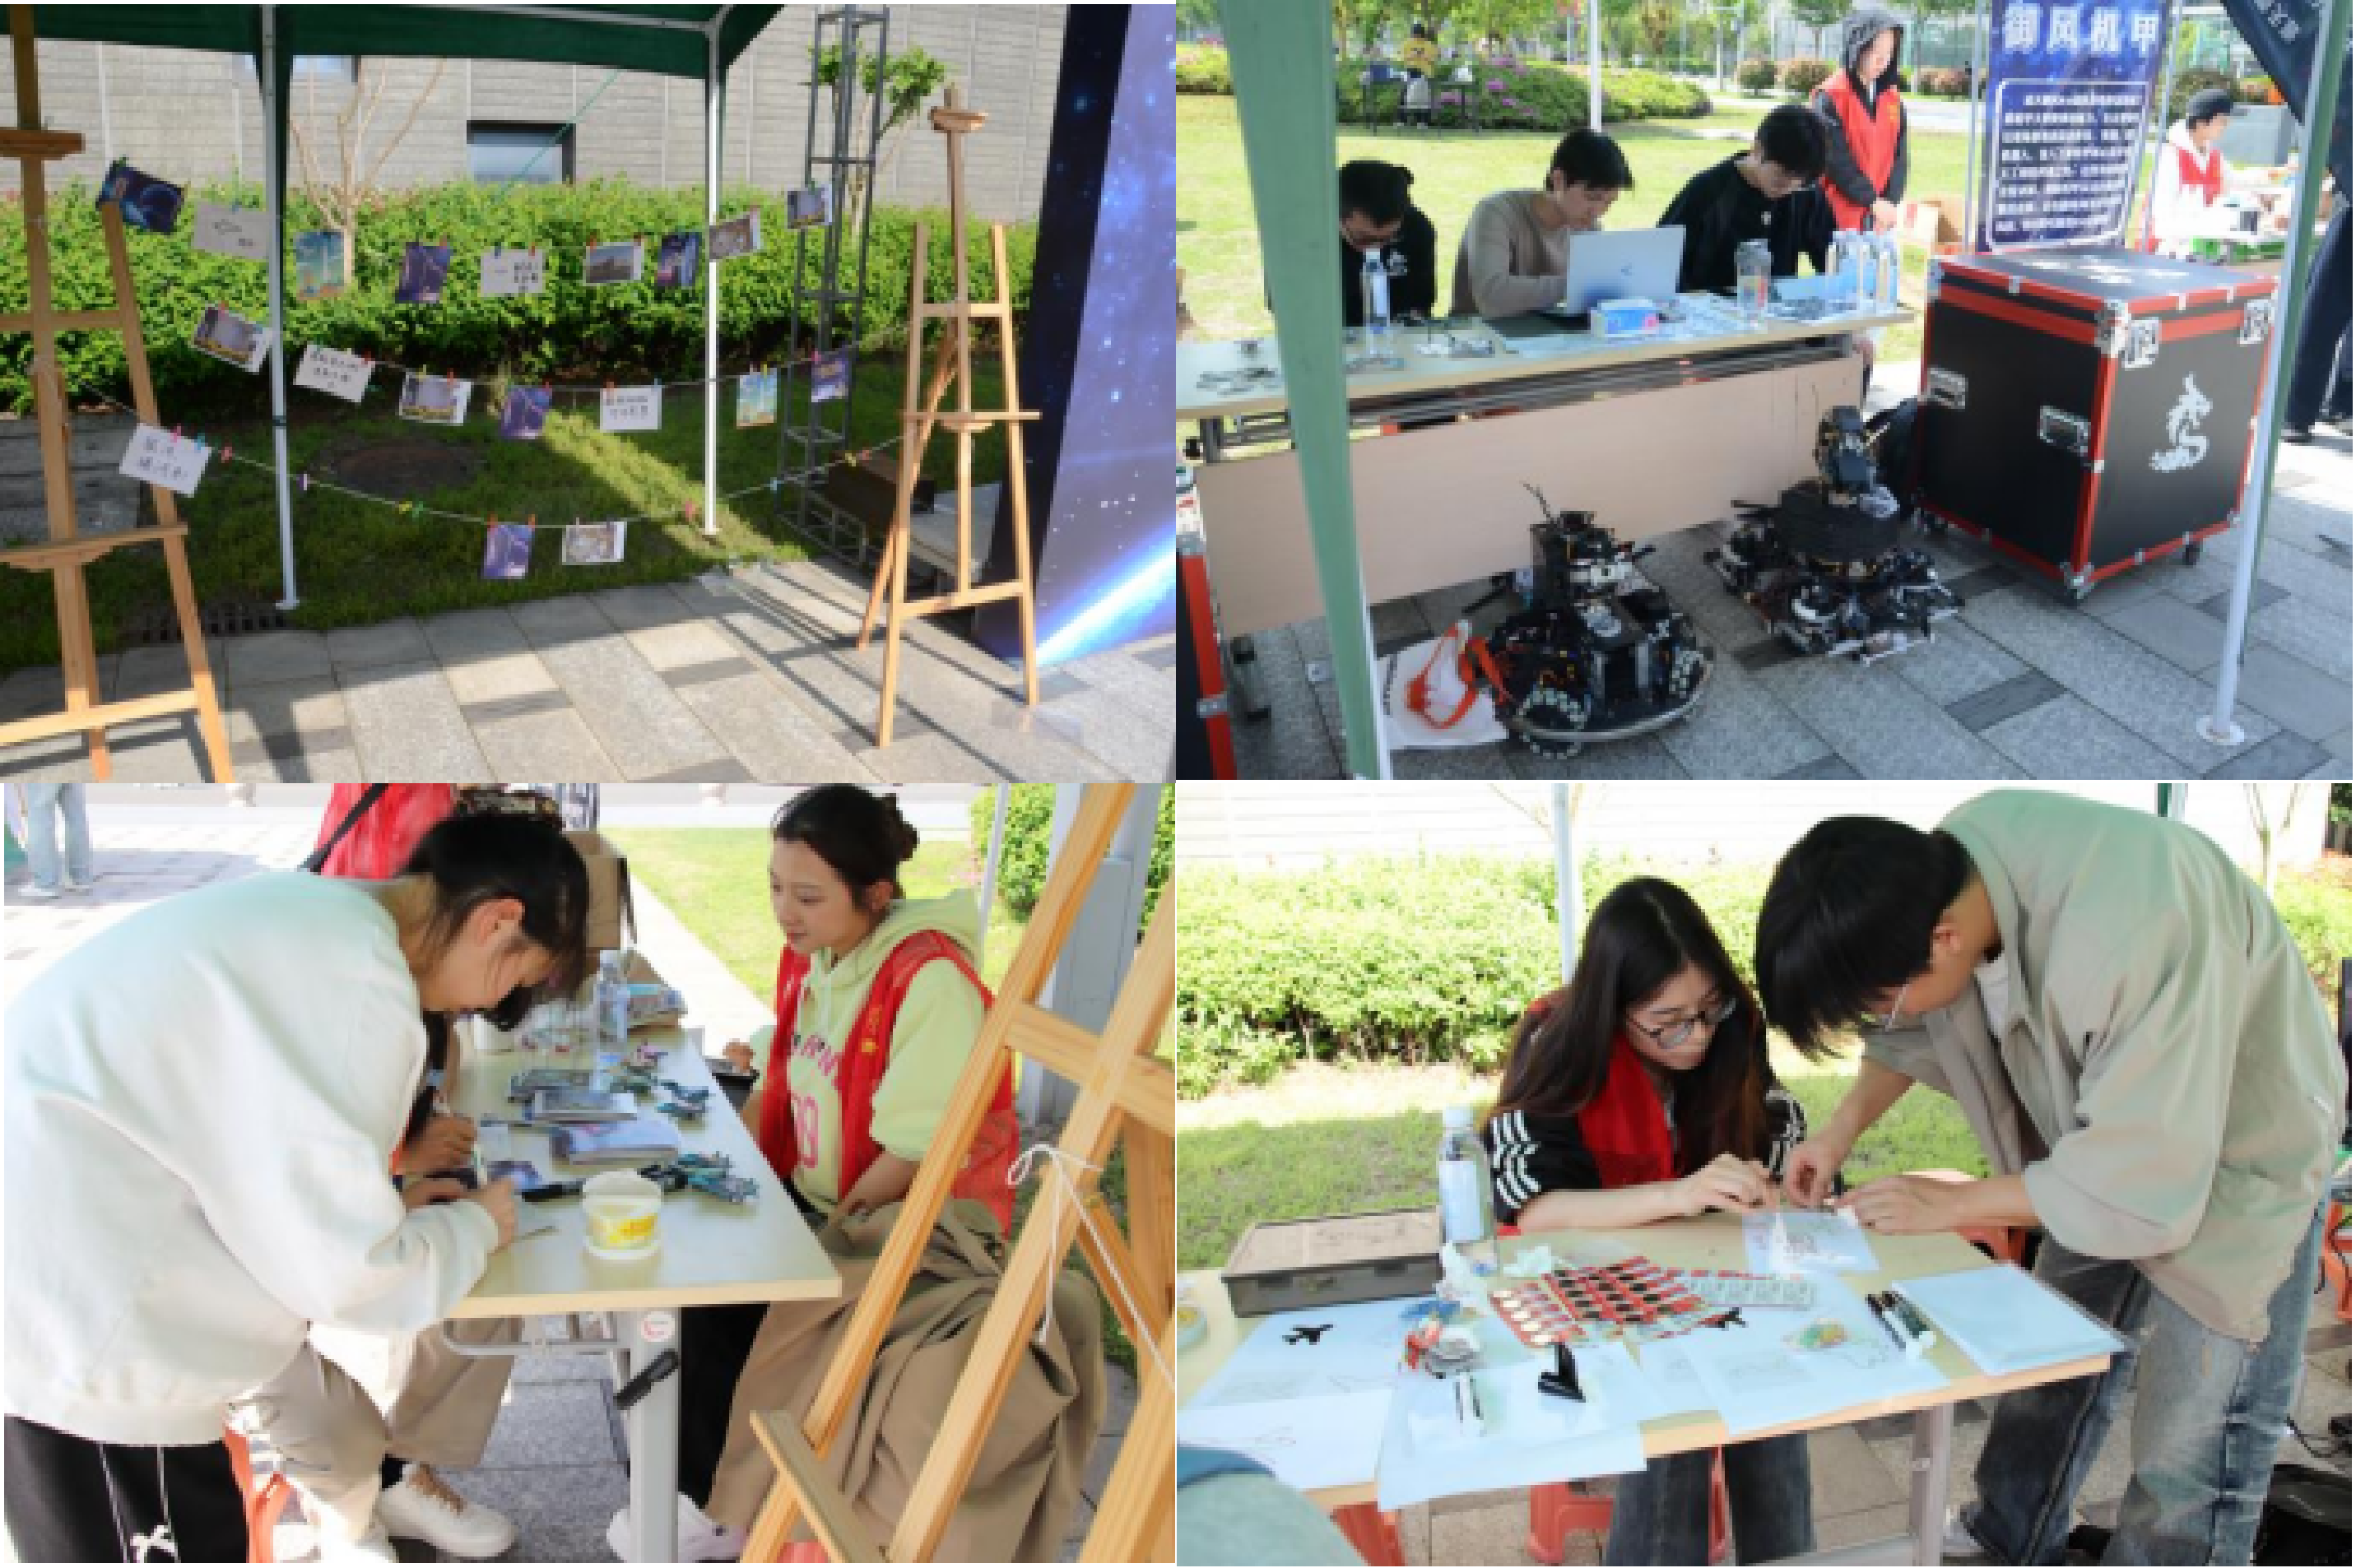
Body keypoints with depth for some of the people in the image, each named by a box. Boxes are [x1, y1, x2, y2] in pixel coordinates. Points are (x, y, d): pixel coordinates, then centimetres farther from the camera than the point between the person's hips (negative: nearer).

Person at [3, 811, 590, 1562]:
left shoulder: (316, 914, 10)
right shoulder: (353, 974, -20)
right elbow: (345, 1268, -17)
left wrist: (387, 1206, 14)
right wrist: (471, 1228, 2)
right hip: (67, 1317, -10)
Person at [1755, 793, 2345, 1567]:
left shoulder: (2128, 935, -42)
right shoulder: (1937, 871, -19)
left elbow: (2145, 1185, -32)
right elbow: (1916, 1027, 3)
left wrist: (1952, 1204, -22)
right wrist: (1845, 1126, -10)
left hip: (2234, 1154, -6)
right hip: (2107, 1133, 7)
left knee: (2190, 1453, -3)